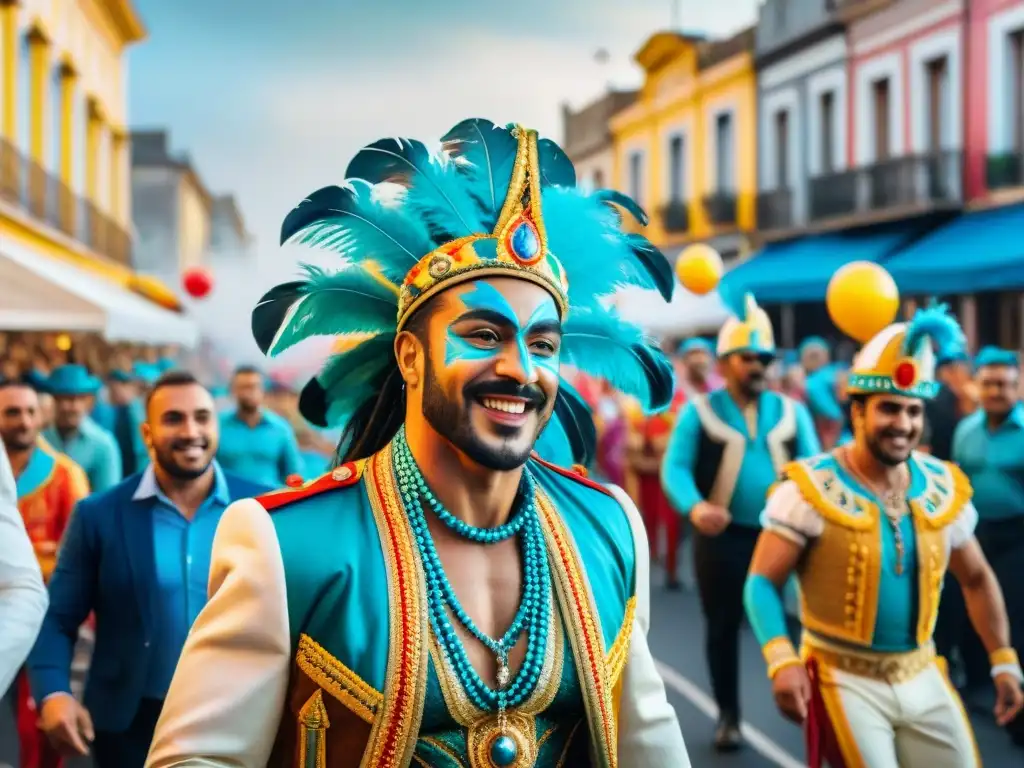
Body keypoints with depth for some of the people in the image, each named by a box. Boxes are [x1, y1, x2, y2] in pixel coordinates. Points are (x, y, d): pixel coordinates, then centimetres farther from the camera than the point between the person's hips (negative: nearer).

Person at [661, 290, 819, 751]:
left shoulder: (791, 411, 7)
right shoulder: (699, 412, -1)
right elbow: (675, 467, -9)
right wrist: (695, 507, -29)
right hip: (721, 535, -1)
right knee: (723, 625, 8)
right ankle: (728, 715, 22)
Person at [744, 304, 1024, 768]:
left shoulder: (944, 488, 2)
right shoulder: (811, 488, -13)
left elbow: (976, 578, 15)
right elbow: (761, 582, -14)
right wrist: (781, 660, -27)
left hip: (921, 677, 5)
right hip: (845, 680, -5)